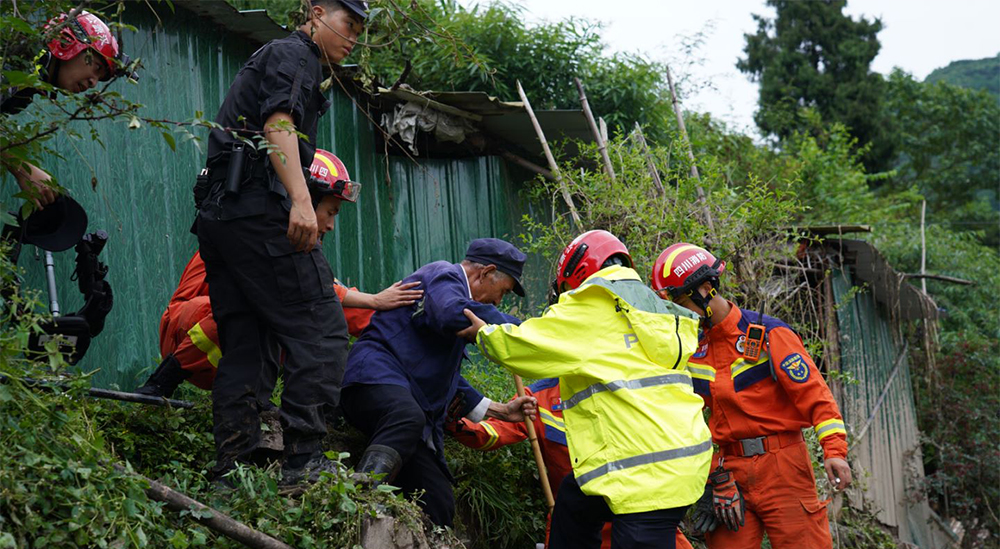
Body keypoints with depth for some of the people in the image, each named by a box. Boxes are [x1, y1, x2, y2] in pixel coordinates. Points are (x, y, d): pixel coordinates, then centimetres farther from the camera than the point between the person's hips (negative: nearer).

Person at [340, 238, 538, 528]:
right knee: (407, 418, -44)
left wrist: (499, 410, 35)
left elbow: (449, 381, 39)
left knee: (439, 506, -4)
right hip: (377, 376, -10)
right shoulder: (442, 276, 4)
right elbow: (454, 314, -23)